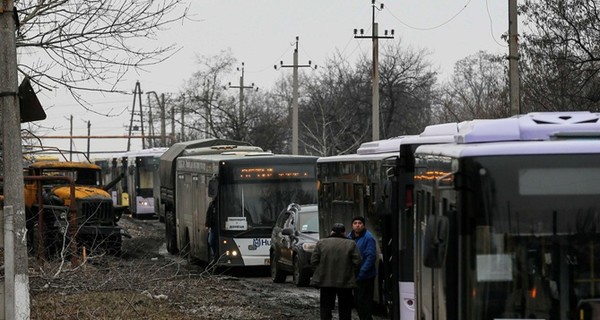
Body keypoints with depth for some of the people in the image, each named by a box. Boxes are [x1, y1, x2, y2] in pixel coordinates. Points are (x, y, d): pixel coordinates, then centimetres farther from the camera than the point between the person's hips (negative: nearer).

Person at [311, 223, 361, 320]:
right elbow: (357, 262, -5)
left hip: (325, 281, 1)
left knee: (325, 308, 7)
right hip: (345, 282, -1)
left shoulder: (321, 243, 3)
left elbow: (313, 261, 1)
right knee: (345, 308, 7)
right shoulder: (350, 244, 0)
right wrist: (349, 273, 8)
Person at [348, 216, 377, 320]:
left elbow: (371, 257, -19)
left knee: (364, 301, -6)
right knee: (356, 301, 12)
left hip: (366, 276, -7)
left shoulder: (368, 238, -13)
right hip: (355, 275, 8)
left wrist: (362, 272, -23)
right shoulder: (350, 237, 9)